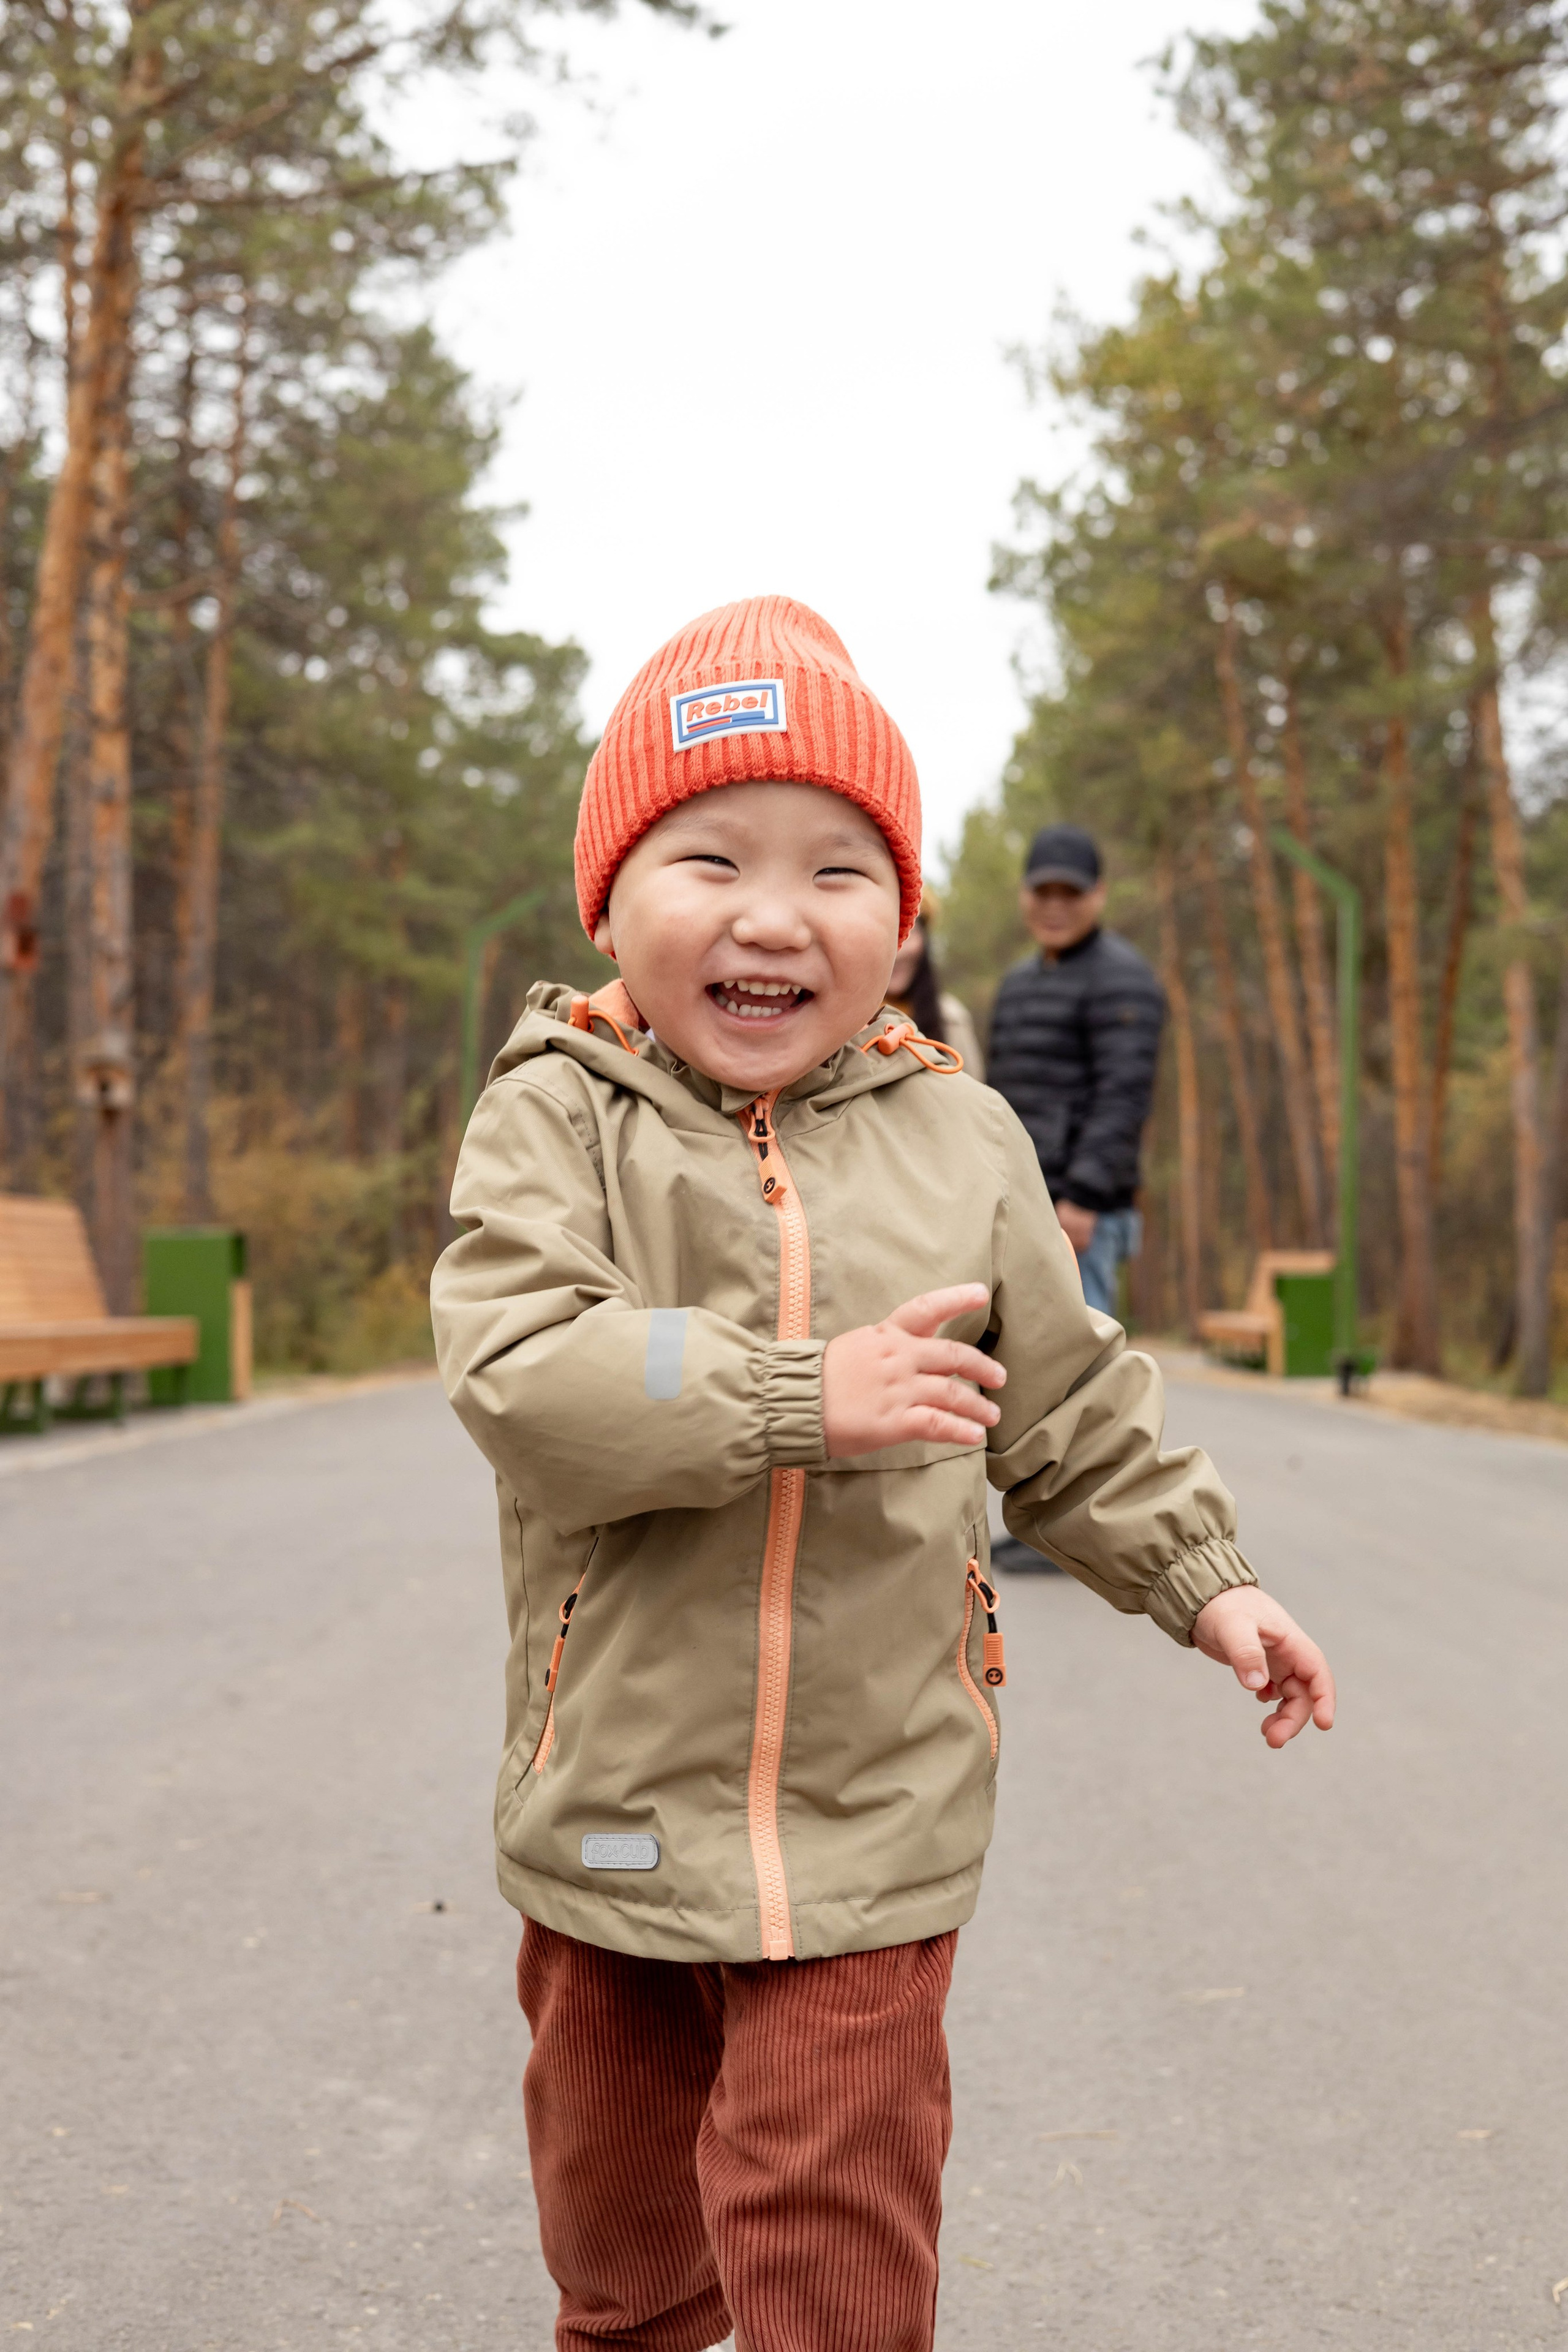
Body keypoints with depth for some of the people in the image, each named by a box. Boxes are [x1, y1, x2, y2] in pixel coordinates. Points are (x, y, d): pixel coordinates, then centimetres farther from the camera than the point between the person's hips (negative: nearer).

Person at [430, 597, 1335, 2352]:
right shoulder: (556, 1114, -7)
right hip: (617, 1806, 0)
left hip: (871, 1823, 0)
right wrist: (800, 1397, -28)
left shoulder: (958, 1141, 1)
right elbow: (515, 1368, -22)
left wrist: (1199, 1577, 9)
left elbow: (1066, 1410, 11)